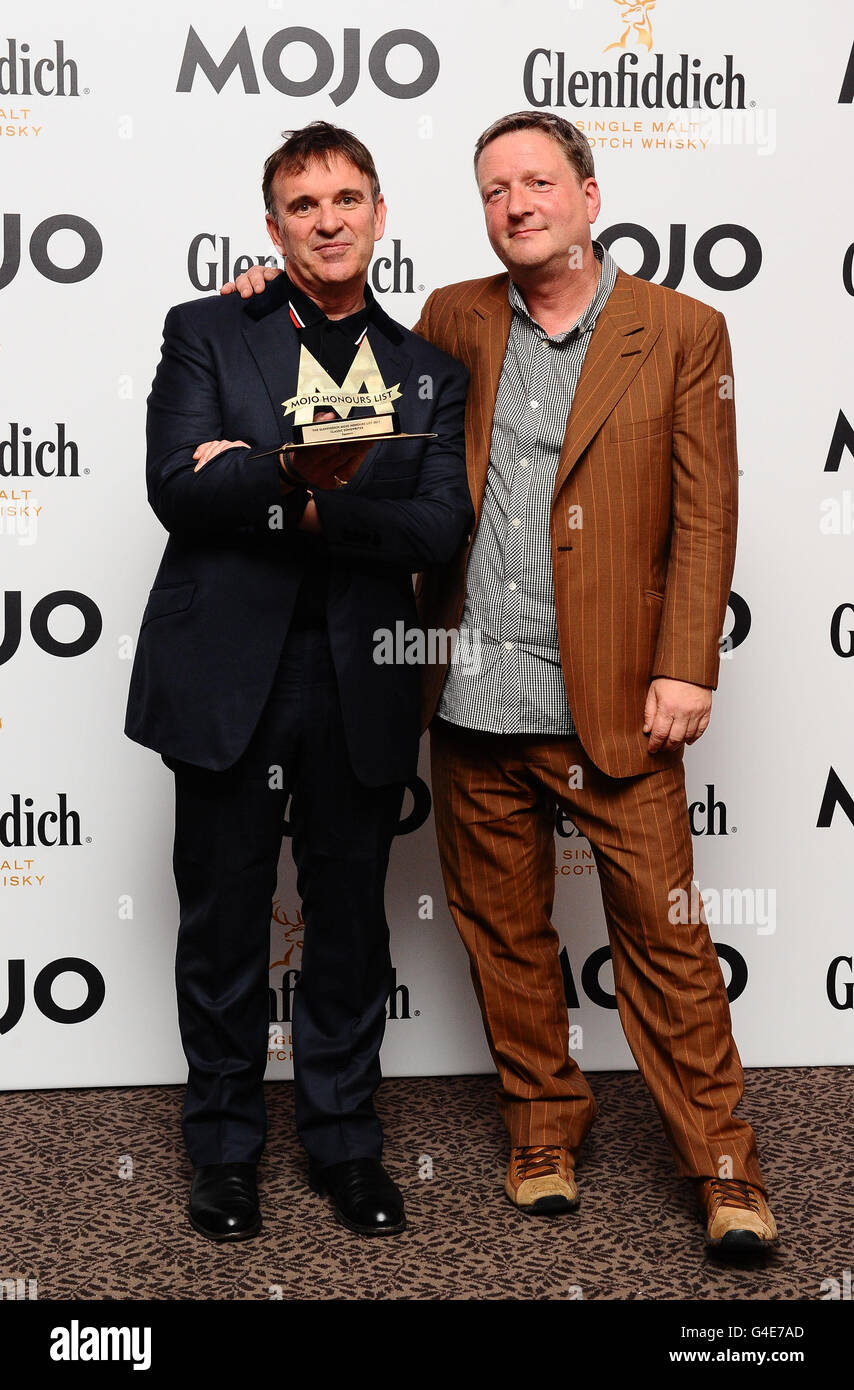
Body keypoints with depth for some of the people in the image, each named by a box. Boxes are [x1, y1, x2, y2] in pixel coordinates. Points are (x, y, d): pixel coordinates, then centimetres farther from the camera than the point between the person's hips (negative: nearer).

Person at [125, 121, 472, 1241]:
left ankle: (345, 1140, 29)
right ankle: (227, 1148, 26)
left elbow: (440, 528, -3)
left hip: (360, 685, 2)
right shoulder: (207, 334, 6)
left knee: (351, 921, 11)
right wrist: (295, 463, -24)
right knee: (223, 923, 8)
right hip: (227, 675, -1)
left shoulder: (430, 373, 10)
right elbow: (178, 489, -8)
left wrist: (306, 505, -13)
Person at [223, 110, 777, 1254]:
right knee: (503, 930, 13)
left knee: (663, 930, 2)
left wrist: (685, 670, -9)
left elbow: (704, 513, -1)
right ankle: (544, 1127, 31)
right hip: (473, 701, 3)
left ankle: (721, 1164, 17)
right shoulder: (452, 322, 11)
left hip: (613, 704, -3)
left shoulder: (683, 332, 2)